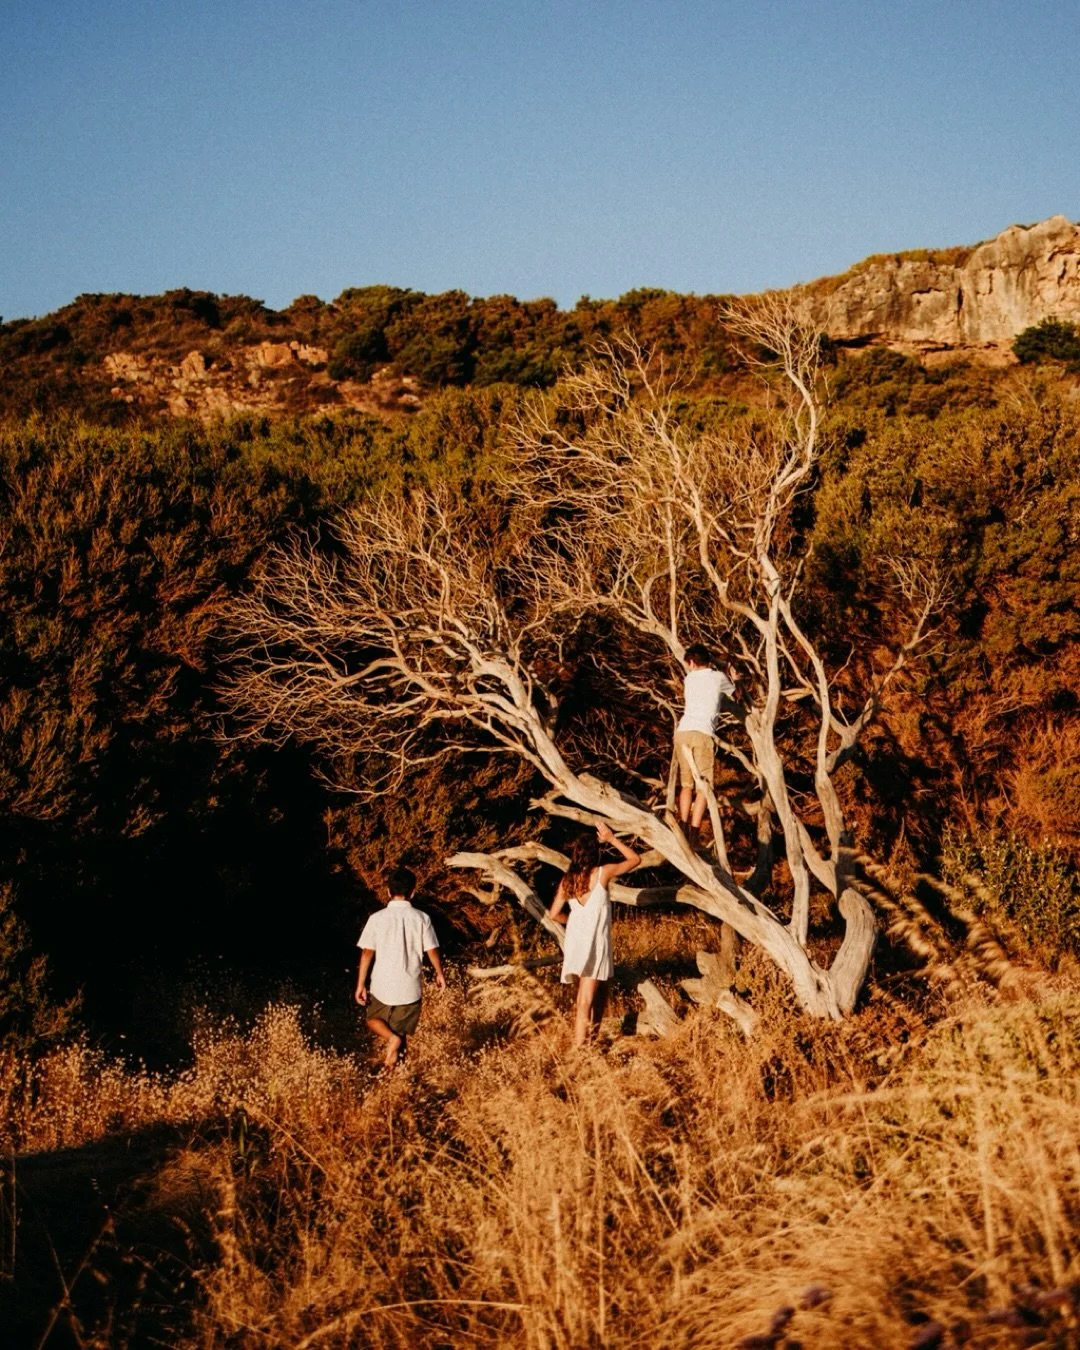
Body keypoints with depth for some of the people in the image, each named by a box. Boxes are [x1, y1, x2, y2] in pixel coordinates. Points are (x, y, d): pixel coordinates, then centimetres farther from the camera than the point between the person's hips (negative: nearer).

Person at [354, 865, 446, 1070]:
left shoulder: (378, 919, -9)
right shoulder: (421, 918, -7)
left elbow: (367, 953, -8)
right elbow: (432, 951, -1)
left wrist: (360, 985, -1)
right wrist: (440, 974, 17)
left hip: (383, 985, -1)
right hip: (410, 987, 1)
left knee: (374, 1019, 23)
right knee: (402, 1034, 16)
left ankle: (391, 1038, -4)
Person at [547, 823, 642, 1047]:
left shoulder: (567, 880, 1)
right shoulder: (603, 873, -12)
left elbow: (555, 913, 2)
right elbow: (635, 859, 1)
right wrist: (612, 838, 3)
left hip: (574, 941, 6)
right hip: (595, 943, -6)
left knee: (600, 987, 24)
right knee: (585, 1001, -1)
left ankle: (593, 1033, 34)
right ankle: (579, 1047, 1)